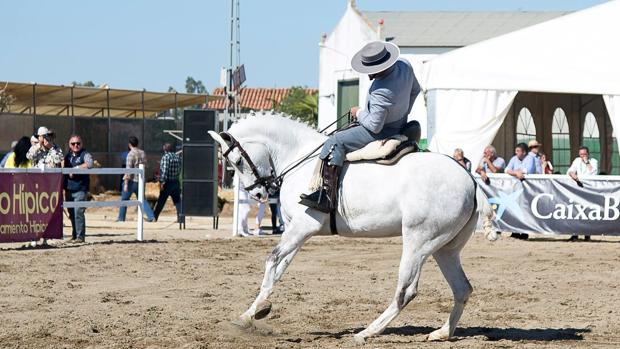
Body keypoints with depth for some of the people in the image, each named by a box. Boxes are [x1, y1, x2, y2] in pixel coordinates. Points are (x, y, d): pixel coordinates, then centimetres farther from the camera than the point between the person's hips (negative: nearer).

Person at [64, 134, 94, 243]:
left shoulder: (85, 155, -1)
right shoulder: (68, 156, 17)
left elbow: (89, 164, -21)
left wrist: (75, 169, -17)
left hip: (80, 190, -6)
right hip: (69, 189, 6)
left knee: (78, 212, -13)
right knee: (72, 214, 8)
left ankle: (80, 236, -10)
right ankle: (74, 235, 18)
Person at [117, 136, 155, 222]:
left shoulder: (131, 154, -14)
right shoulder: (143, 153, 6)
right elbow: (144, 166, 15)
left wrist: (126, 183, -17)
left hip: (132, 180, -6)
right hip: (140, 180, 6)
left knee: (124, 199, 8)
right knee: (142, 199, 11)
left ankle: (121, 218, 13)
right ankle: (151, 216, 0)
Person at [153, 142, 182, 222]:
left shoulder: (166, 157, -13)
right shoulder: (177, 157, 8)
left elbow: (164, 170, -19)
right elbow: (179, 170, 12)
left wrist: (162, 182, -19)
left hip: (167, 183, -5)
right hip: (176, 182, 6)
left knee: (161, 201, 2)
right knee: (177, 201, 8)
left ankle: (154, 217, 7)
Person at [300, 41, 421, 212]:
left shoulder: (381, 92, -38)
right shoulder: (404, 66, -11)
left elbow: (375, 126, -28)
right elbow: (415, 90, 10)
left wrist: (359, 113, -9)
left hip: (382, 133, -10)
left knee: (336, 142, -11)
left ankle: (326, 197, -16)